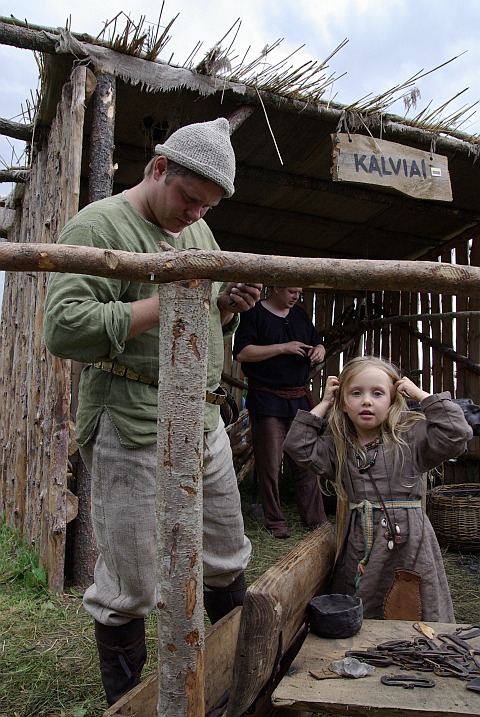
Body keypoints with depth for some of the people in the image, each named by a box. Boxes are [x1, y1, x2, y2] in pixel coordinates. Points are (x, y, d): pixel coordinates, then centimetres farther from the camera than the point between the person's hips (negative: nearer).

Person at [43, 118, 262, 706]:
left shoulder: (198, 230, 15)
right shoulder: (97, 225, -9)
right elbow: (64, 329, -21)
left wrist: (229, 307, 0)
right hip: (133, 429, -7)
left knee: (226, 558, 19)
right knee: (130, 585, 5)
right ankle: (125, 701, 31)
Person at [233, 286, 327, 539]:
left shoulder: (300, 314, 17)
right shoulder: (254, 314, -3)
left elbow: (317, 343, 28)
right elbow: (241, 352, -14)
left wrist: (319, 350, 2)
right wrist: (283, 348, -15)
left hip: (300, 398, 6)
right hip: (267, 401, -5)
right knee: (269, 465, 1)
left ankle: (315, 519, 16)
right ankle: (275, 522, 14)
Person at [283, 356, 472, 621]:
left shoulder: (411, 437, -4)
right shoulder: (338, 446, 8)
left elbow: (456, 434, -16)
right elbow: (298, 446, 1)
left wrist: (421, 395, -8)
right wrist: (324, 404, 3)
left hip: (406, 540, -3)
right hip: (359, 546, 4)